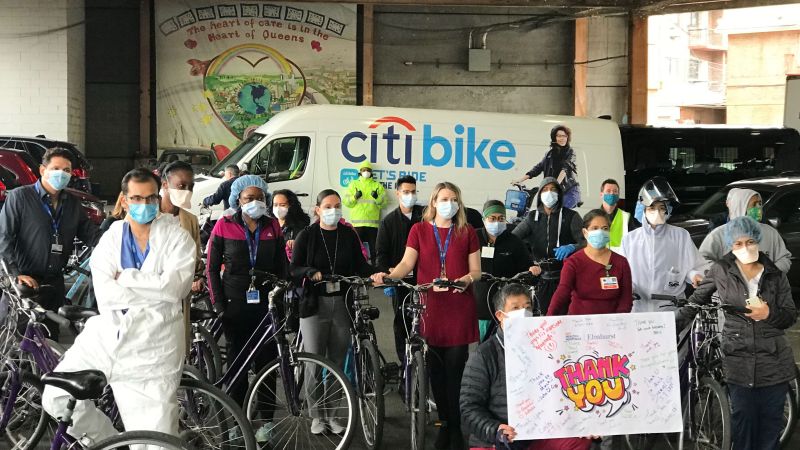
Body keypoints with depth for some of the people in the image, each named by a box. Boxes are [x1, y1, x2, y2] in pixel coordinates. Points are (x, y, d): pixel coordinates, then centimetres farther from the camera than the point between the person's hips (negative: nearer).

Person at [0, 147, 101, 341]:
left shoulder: (73, 203, 12)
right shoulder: (20, 197, -6)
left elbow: (91, 235, 8)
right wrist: (16, 273, -20)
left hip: (54, 282, 5)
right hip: (25, 280, -5)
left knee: (50, 338, 13)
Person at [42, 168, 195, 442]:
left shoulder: (178, 238, -2)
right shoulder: (111, 239, 4)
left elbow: (174, 288, -18)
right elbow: (105, 295, -10)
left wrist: (125, 278, -11)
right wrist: (155, 291, -15)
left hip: (151, 349, -3)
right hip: (106, 336, 4)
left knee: (155, 442, -4)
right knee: (56, 398, 3)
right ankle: (108, 441, 24)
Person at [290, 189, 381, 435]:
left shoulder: (349, 235, 7)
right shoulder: (307, 235, 0)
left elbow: (360, 265, 5)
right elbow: (294, 268, -4)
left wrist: (375, 275, -14)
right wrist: (312, 273, -23)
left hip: (342, 305, 2)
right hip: (314, 305, -2)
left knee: (337, 362, 7)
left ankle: (332, 413, 19)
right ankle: (317, 414, 11)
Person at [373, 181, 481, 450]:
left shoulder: (467, 232, 9)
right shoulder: (419, 230, 8)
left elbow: (476, 270, 8)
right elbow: (407, 264, -1)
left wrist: (466, 279, -14)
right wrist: (388, 276, -21)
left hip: (459, 307, -1)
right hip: (430, 306, 1)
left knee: (455, 369, -4)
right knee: (436, 369, 3)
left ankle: (456, 427, 5)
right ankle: (445, 423, 16)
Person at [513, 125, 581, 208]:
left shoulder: (570, 152, 0)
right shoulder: (549, 153, 14)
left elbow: (565, 168, -16)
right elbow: (538, 168, 13)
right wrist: (520, 180, 4)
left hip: (569, 190, -4)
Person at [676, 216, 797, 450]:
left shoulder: (776, 275, 6)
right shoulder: (720, 271, 2)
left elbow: (791, 316, 7)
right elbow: (695, 302, 6)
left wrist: (768, 314, -13)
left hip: (774, 361, 2)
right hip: (738, 360, -1)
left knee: (771, 422, 5)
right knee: (743, 421, -2)